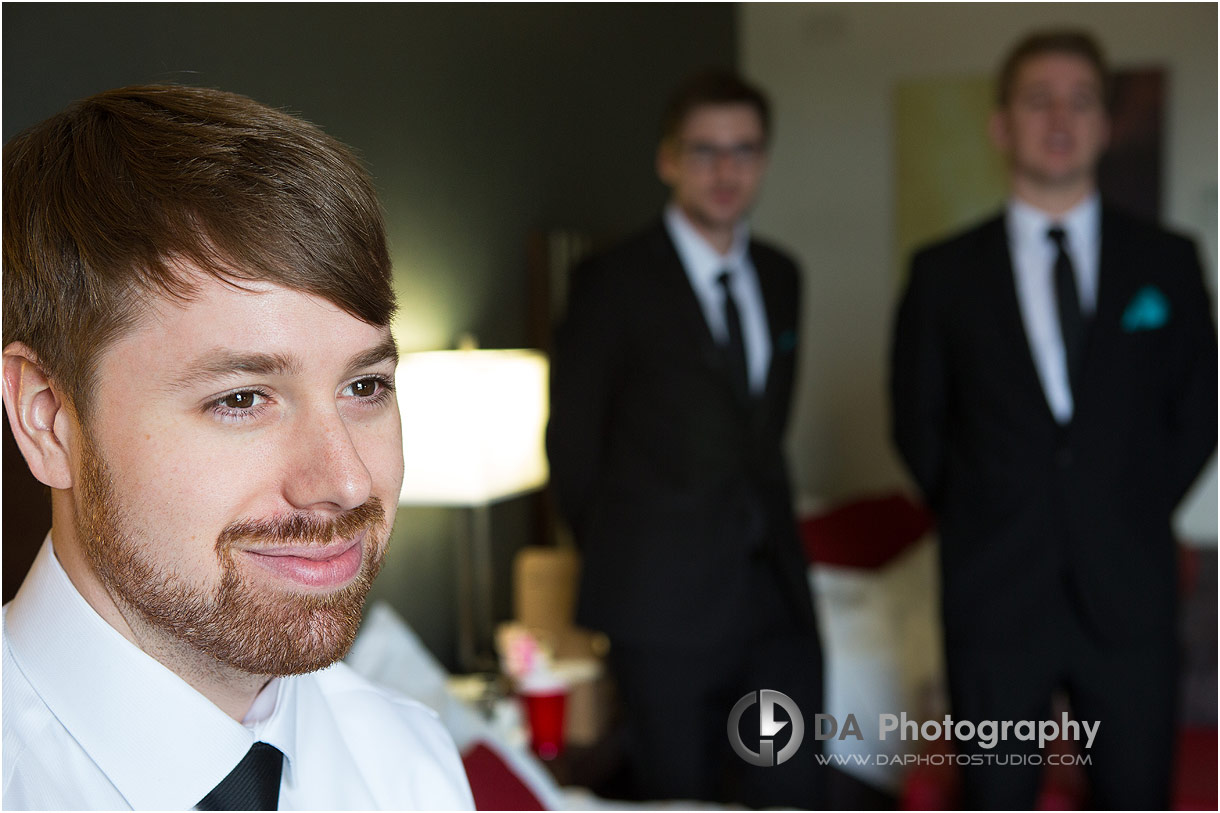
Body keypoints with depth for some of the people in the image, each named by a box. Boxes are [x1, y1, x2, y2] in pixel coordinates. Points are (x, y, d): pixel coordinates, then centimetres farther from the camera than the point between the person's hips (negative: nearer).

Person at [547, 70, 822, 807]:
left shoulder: (780, 277, 11)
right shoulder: (613, 283, -7)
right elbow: (573, 444, -3)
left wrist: (766, 528, 13)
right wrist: (625, 559, 4)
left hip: (775, 595, 5)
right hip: (666, 606, -5)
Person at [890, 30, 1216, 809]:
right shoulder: (944, 271, 1)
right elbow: (918, 422, 8)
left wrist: (1136, 515, 5)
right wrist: (976, 519, 5)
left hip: (1129, 590, 1)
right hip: (996, 592, 0)